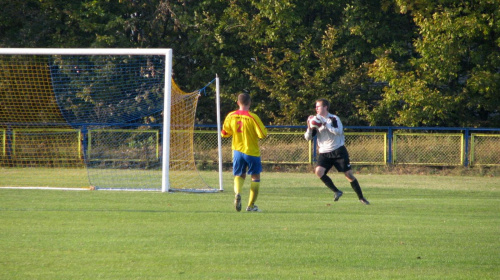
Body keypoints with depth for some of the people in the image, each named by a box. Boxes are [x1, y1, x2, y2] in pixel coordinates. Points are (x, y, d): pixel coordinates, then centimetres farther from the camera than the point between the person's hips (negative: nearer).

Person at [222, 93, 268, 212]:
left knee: (239, 175, 16)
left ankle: (237, 192, -16)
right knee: (255, 177, 11)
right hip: (252, 152, -3)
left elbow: (224, 133, 6)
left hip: (237, 150, 3)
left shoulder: (231, 116, -3)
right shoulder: (252, 117, -16)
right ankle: (251, 205, 9)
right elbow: (263, 134, -16)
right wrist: (264, 129, 5)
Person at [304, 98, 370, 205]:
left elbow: (338, 131, -24)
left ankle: (361, 197, 9)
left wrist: (325, 123, -27)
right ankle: (336, 192, -8)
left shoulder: (334, 119, -6)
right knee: (318, 171, -21)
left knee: (349, 174, -4)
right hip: (324, 153, 4)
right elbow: (308, 137, 4)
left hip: (338, 151, -4)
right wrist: (309, 127, -16)